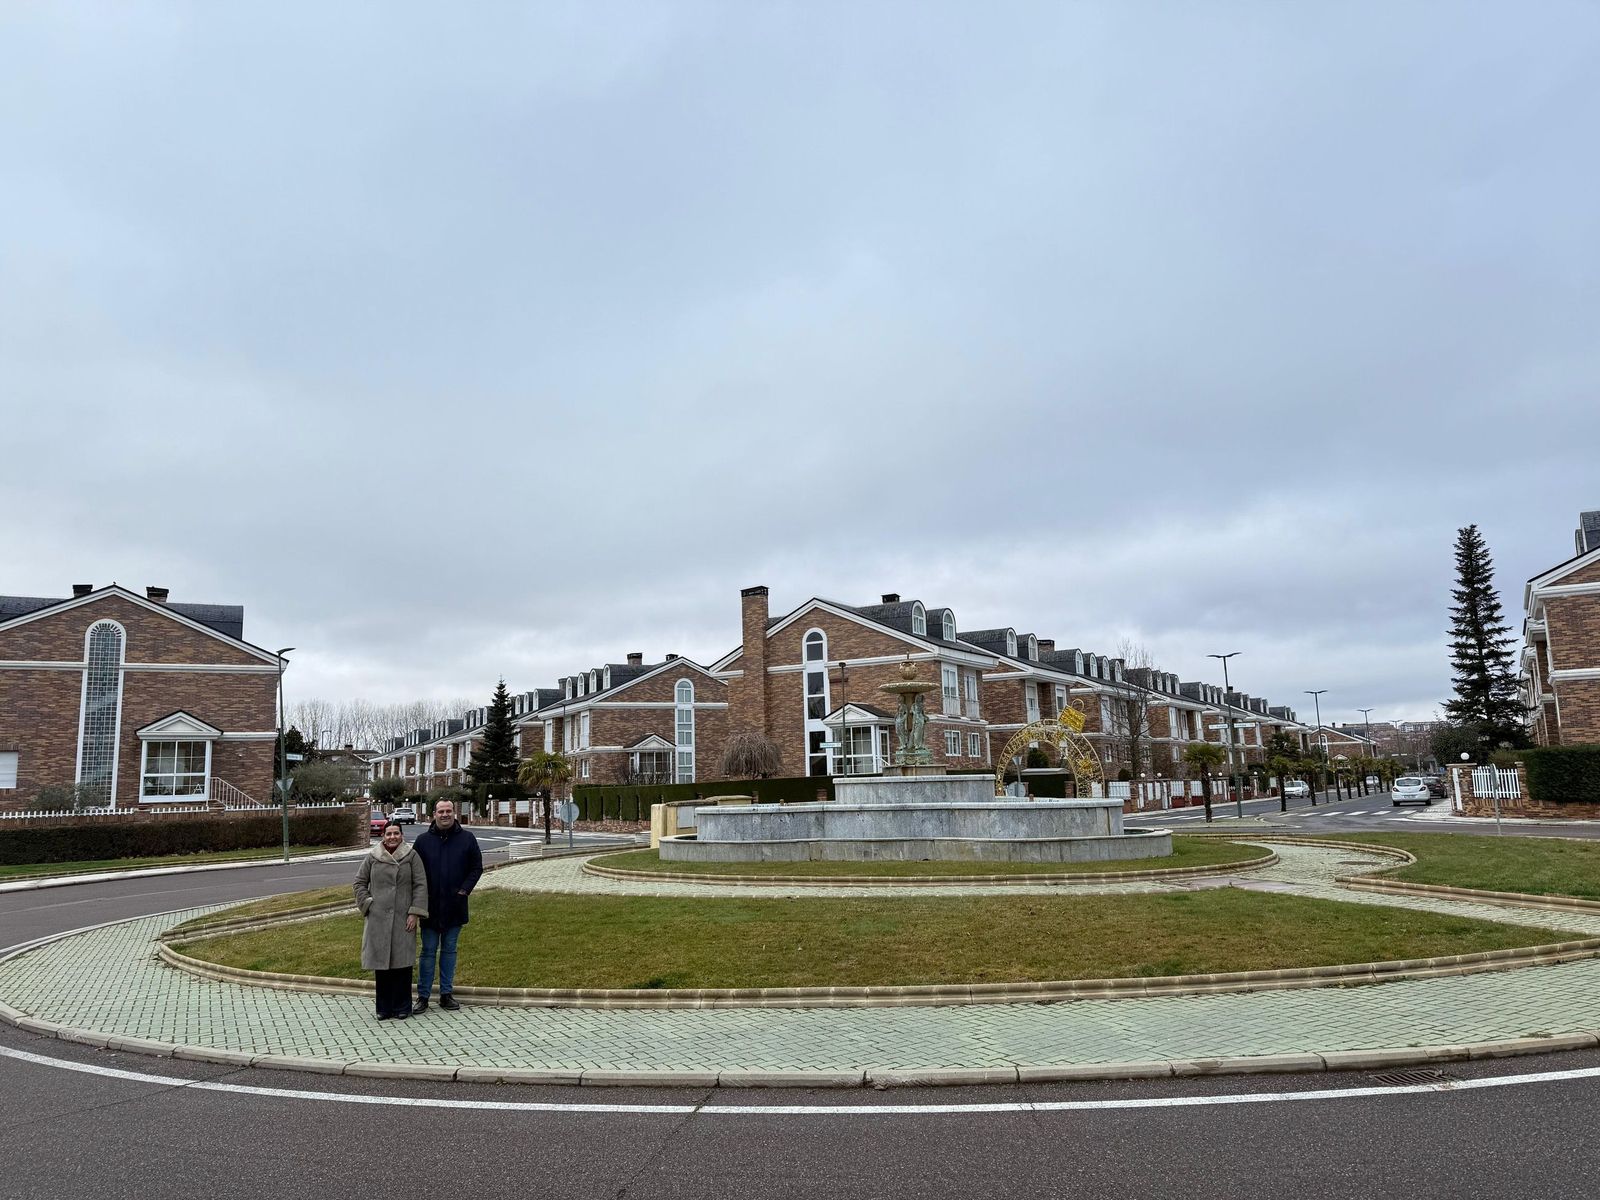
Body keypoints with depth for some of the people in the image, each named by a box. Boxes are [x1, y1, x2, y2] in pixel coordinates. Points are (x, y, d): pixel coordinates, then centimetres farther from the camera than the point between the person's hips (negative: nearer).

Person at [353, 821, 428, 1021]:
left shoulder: (411, 856, 0)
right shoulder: (373, 858, 6)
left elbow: (420, 885, -1)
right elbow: (360, 882, 14)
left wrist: (414, 913, -7)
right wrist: (367, 905, 3)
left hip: (402, 919, -2)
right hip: (378, 919, 2)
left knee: (402, 963, 1)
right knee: (381, 961, 5)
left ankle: (402, 1007, 12)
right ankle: (384, 1008, 17)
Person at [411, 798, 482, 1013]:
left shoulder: (467, 838, 0)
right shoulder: (423, 840, 0)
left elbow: (477, 867, 4)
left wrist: (464, 890, -6)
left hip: (455, 906, 1)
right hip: (430, 906, 0)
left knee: (449, 951, 10)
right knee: (428, 951, 5)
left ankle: (446, 994, 18)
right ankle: (423, 996, 11)